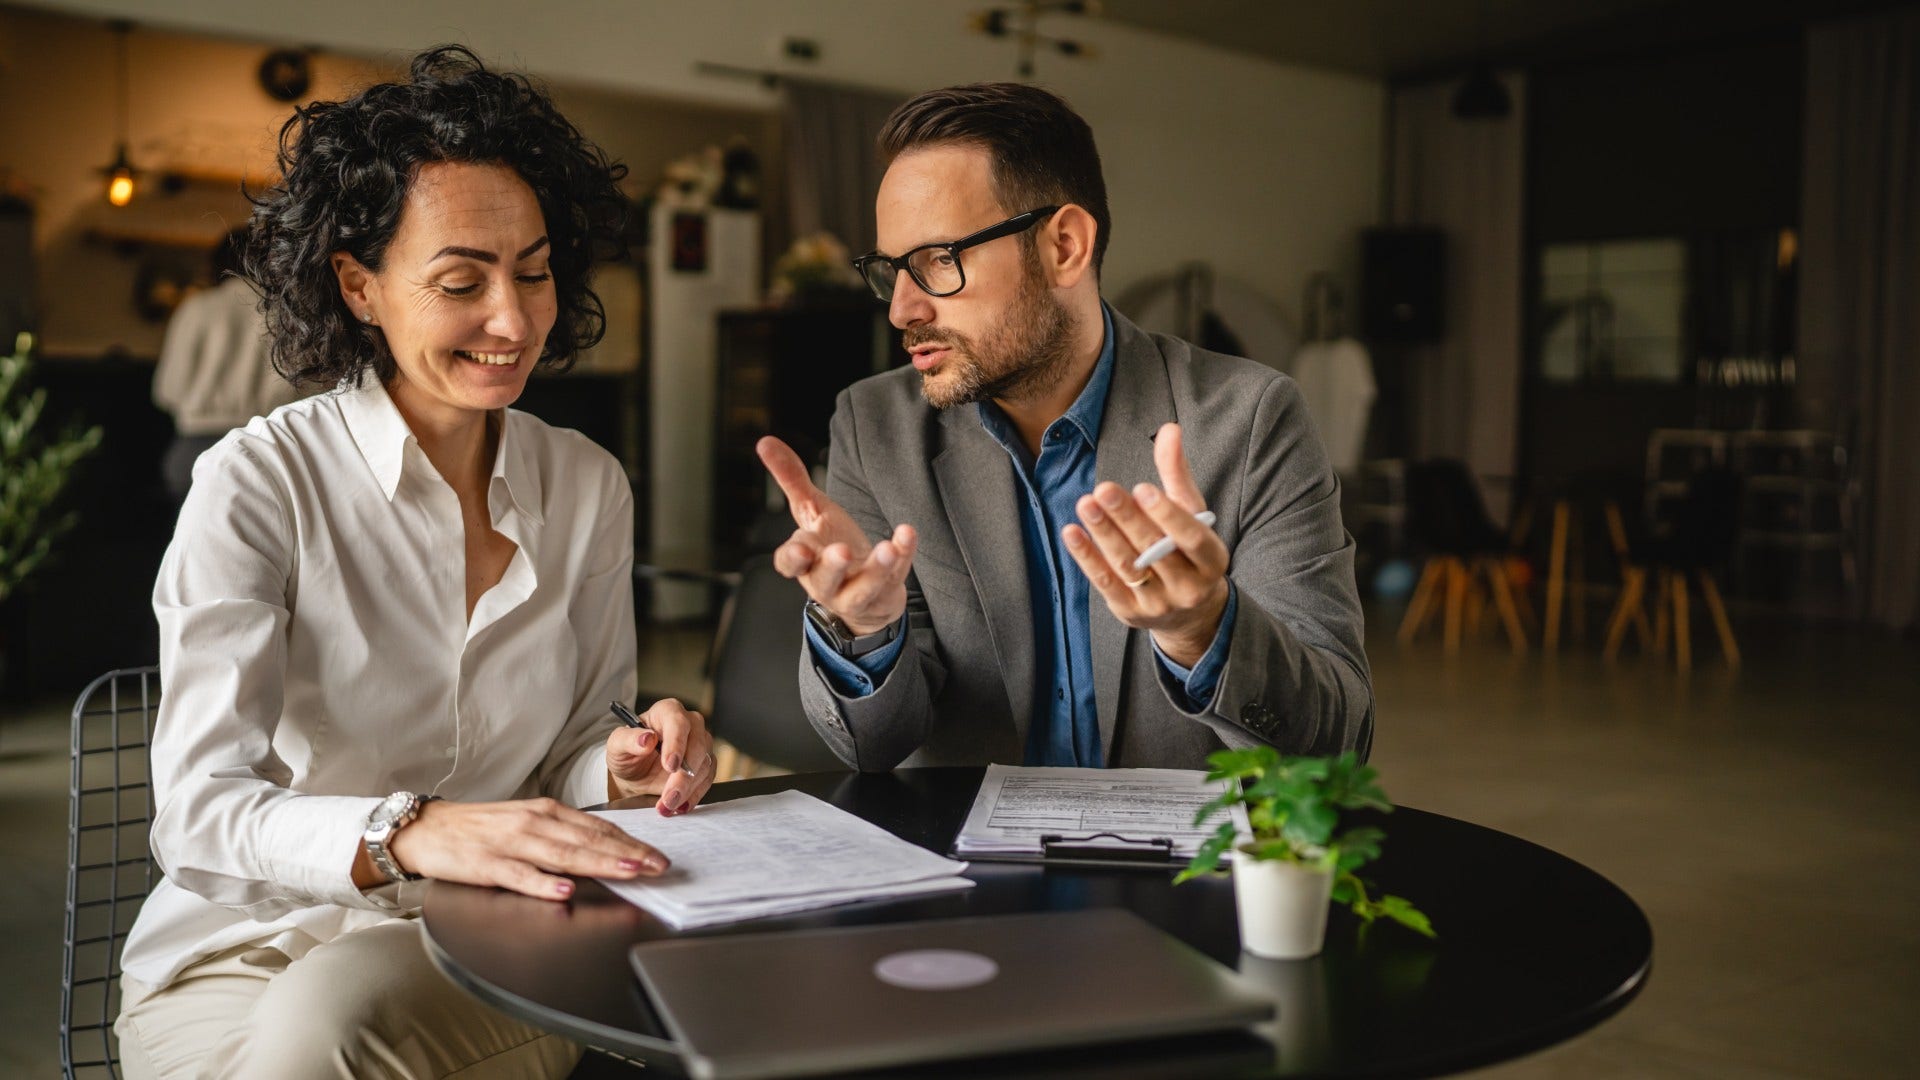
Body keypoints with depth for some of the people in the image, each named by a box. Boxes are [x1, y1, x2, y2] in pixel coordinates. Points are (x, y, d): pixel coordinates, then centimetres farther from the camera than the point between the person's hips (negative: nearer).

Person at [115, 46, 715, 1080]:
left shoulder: (589, 487, 4)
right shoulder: (256, 485, -10)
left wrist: (624, 764, -15)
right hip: (250, 949, -1)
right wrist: (406, 833, -38)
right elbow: (197, 815, -19)